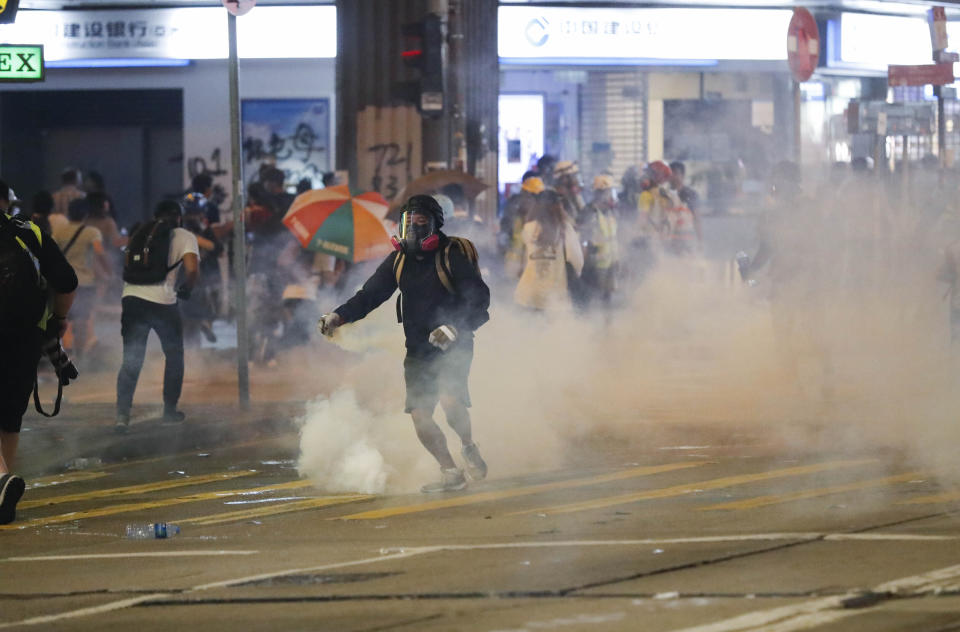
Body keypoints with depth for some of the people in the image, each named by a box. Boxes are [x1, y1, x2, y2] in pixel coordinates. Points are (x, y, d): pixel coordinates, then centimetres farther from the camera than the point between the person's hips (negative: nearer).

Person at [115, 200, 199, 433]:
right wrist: (185, 290, 9)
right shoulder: (184, 237, 5)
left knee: (130, 360, 8)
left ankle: (122, 413, -5)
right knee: (174, 356, 19)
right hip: (162, 301, -3)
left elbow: (126, 268, 18)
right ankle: (170, 410, 22)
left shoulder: (140, 233, 18)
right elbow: (192, 269, -8)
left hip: (131, 299, 3)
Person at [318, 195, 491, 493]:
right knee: (420, 415, -3)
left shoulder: (451, 255, -10)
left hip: (453, 346, -6)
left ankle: (468, 447, 2)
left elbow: (479, 297, -15)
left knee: (450, 399, -27)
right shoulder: (400, 260, 7)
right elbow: (371, 294, 8)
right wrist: (339, 316, -7)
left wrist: (456, 328, -29)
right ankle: (451, 474, 11)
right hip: (418, 348, 6)